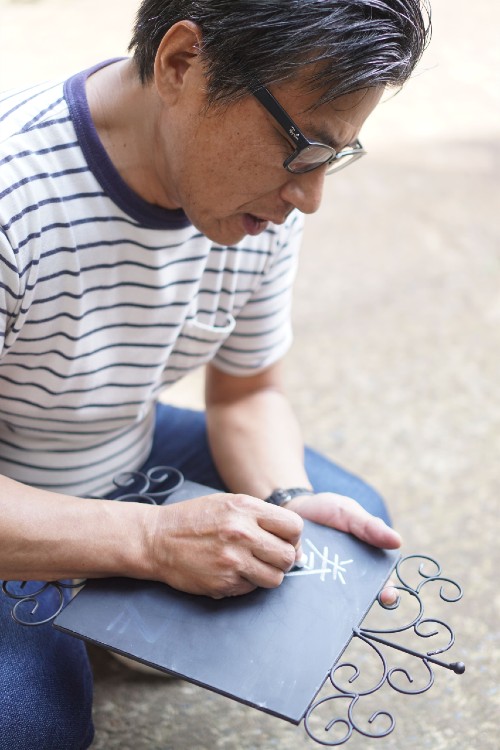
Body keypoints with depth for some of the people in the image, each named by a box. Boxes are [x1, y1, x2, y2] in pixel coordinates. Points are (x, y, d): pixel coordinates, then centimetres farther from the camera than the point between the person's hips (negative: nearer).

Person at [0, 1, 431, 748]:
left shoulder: (263, 193, -13)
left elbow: (247, 393, 0)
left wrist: (288, 505, -19)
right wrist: (153, 540, -39)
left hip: (130, 458, 6)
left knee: (356, 519, 0)